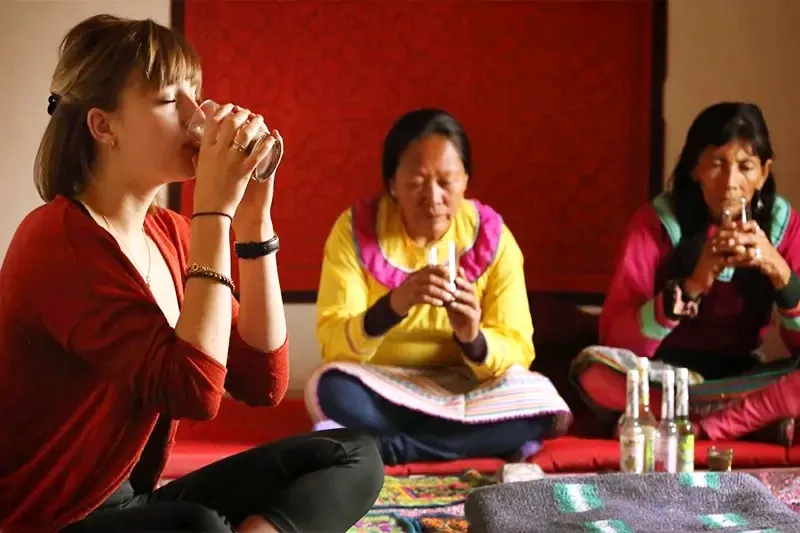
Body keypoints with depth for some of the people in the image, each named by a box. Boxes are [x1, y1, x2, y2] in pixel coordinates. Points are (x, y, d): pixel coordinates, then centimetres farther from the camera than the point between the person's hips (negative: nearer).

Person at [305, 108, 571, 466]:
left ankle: (376, 447, -20)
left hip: (465, 389, 2)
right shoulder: (355, 230, -11)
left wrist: (473, 339, -32)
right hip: (380, 391, -2)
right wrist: (392, 305, -39)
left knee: (540, 405, -27)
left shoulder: (493, 239, -7)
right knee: (335, 392, -34)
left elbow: (517, 353, -9)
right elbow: (334, 344, -20)